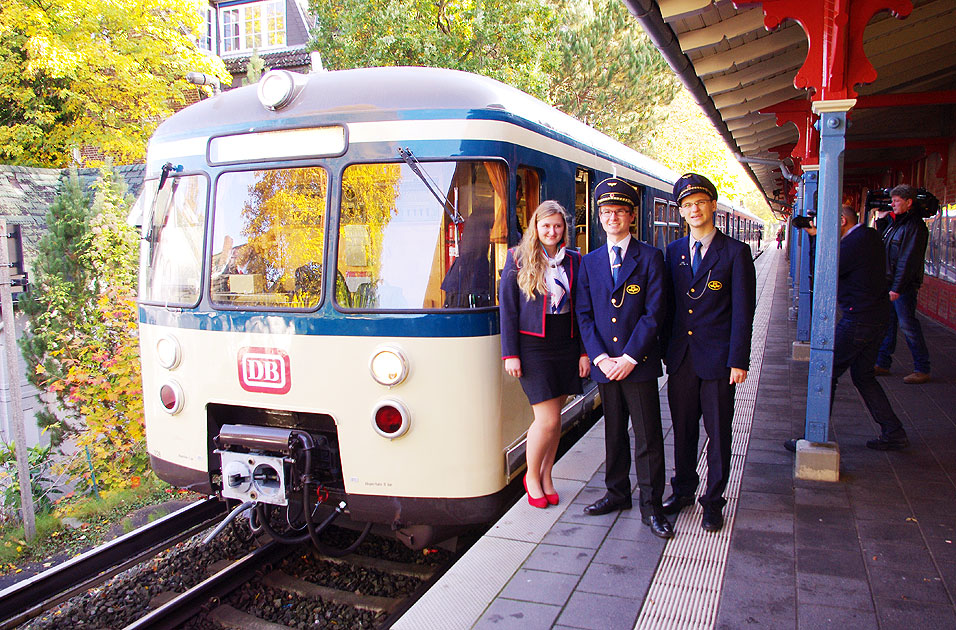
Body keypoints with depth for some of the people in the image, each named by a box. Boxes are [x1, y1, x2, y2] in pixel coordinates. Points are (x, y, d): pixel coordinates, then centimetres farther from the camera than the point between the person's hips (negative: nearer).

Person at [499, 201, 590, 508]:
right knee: (548, 419, -6)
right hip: (533, 346, -4)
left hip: (566, 345, 4)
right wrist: (510, 354, -8)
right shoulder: (518, 258, -2)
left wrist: (584, 351, 5)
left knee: (554, 416, 9)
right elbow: (507, 308, -3)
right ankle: (532, 477, 17)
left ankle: (546, 476, 25)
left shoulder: (573, 260, 8)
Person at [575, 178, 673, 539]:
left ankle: (651, 506, 12)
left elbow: (654, 313, -7)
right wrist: (600, 357, -7)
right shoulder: (590, 262, 10)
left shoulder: (650, 258, -1)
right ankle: (618, 493, 30)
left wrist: (629, 358, -13)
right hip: (604, 364, 3)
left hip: (639, 364, -3)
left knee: (648, 437, 1)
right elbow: (584, 315, 5)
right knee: (614, 433, 15)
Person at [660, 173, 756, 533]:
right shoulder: (673, 252, 9)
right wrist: (666, 349, 8)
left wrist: (738, 361, -12)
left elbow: (743, 311, -7)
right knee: (682, 429, 14)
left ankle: (713, 500, 21)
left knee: (718, 432, 6)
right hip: (680, 356, 4)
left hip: (717, 359, -4)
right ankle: (683, 490, 31)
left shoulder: (735, 252, -4)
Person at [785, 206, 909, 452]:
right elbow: (841, 263, 16)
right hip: (878, 318, 10)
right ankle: (894, 434, 23)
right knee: (863, 376, 19)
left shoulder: (855, 242, -18)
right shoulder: (870, 236, 12)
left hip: (858, 320, -10)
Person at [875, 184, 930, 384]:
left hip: (904, 285, -9)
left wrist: (897, 288, -21)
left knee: (907, 324, -5)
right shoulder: (894, 223, 14)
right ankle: (882, 363, 19)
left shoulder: (914, 226, -13)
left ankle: (922, 369, 4)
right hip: (888, 282, 9)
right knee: (886, 323, 11)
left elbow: (908, 260, -19)